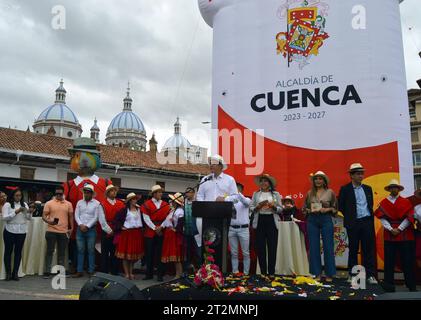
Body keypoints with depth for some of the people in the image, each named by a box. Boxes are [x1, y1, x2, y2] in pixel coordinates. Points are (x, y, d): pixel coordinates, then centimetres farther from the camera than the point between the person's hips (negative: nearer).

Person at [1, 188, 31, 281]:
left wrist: (29, 212, -14)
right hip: (10, 231, -3)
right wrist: (15, 212, -19)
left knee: (18, 252, 5)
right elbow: (4, 218, -11)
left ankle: (15, 273, 12)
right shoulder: (7, 205, -2)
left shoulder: (24, 204, 8)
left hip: (22, 232, 3)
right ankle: (8, 273, 13)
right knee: (8, 251, 4)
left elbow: (29, 218, 6)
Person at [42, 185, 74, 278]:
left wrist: (71, 228, 8)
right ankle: (47, 271, 10)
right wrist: (48, 221, -22)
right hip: (51, 231, -2)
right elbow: (44, 216, -2)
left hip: (64, 232, 2)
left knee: (62, 253, 9)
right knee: (50, 251, 3)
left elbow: (70, 217, 14)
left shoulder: (68, 204, 7)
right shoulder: (49, 203, 0)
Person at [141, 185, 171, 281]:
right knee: (149, 253, 4)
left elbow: (167, 218, 3)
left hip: (161, 232, 1)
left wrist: (161, 227, -9)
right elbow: (146, 218, -5)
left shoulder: (165, 205, 8)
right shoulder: (147, 204, 1)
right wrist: (154, 228, -10)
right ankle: (149, 274, 14)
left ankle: (160, 274, 8)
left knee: (160, 253, 3)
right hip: (150, 232, -1)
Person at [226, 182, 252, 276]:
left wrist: (237, 193, -37)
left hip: (243, 229, -2)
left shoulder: (246, 200, 2)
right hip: (232, 229, 2)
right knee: (234, 253, 7)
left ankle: (246, 272, 10)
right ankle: (235, 271, 14)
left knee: (245, 253, 3)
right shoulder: (229, 199, 9)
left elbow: (246, 202, -21)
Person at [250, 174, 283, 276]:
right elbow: (251, 208, 7)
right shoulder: (256, 194, 11)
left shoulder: (276, 194, 8)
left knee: (272, 247, -2)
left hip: (272, 221, -1)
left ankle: (271, 272, 7)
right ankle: (263, 272, 12)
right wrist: (258, 207, -13)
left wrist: (273, 206, -14)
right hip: (259, 221, 1)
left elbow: (280, 209, 5)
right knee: (260, 247, 2)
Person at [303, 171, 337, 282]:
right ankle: (317, 274, 14)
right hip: (312, 220, 2)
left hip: (326, 220, -2)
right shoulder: (309, 193, 8)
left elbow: (335, 208, 6)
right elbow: (304, 209, 12)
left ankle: (329, 274, 12)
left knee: (328, 247, 0)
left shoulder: (330, 192, 3)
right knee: (314, 248, 4)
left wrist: (328, 209, -12)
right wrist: (310, 210, -8)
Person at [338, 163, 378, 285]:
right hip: (353, 223, -3)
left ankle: (370, 274, 9)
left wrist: (369, 215, 8)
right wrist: (349, 217, 2)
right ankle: (352, 274, 16)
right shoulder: (345, 189, -2)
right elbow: (340, 206, 0)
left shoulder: (368, 188, 10)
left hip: (367, 221, 3)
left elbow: (371, 204, 19)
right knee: (353, 249, 6)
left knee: (369, 248, 3)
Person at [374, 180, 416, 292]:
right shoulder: (384, 203, 8)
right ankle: (389, 285, 8)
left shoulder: (406, 202, 7)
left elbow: (409, 217, -1)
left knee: (407, 261, 3)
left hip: (405, 235, 0)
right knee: (389, 261, 2)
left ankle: (411, 285, 13)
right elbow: (382, 218, 0)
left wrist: (399, 229, -9)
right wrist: (391, 229, -11)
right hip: (389, 235, 0)